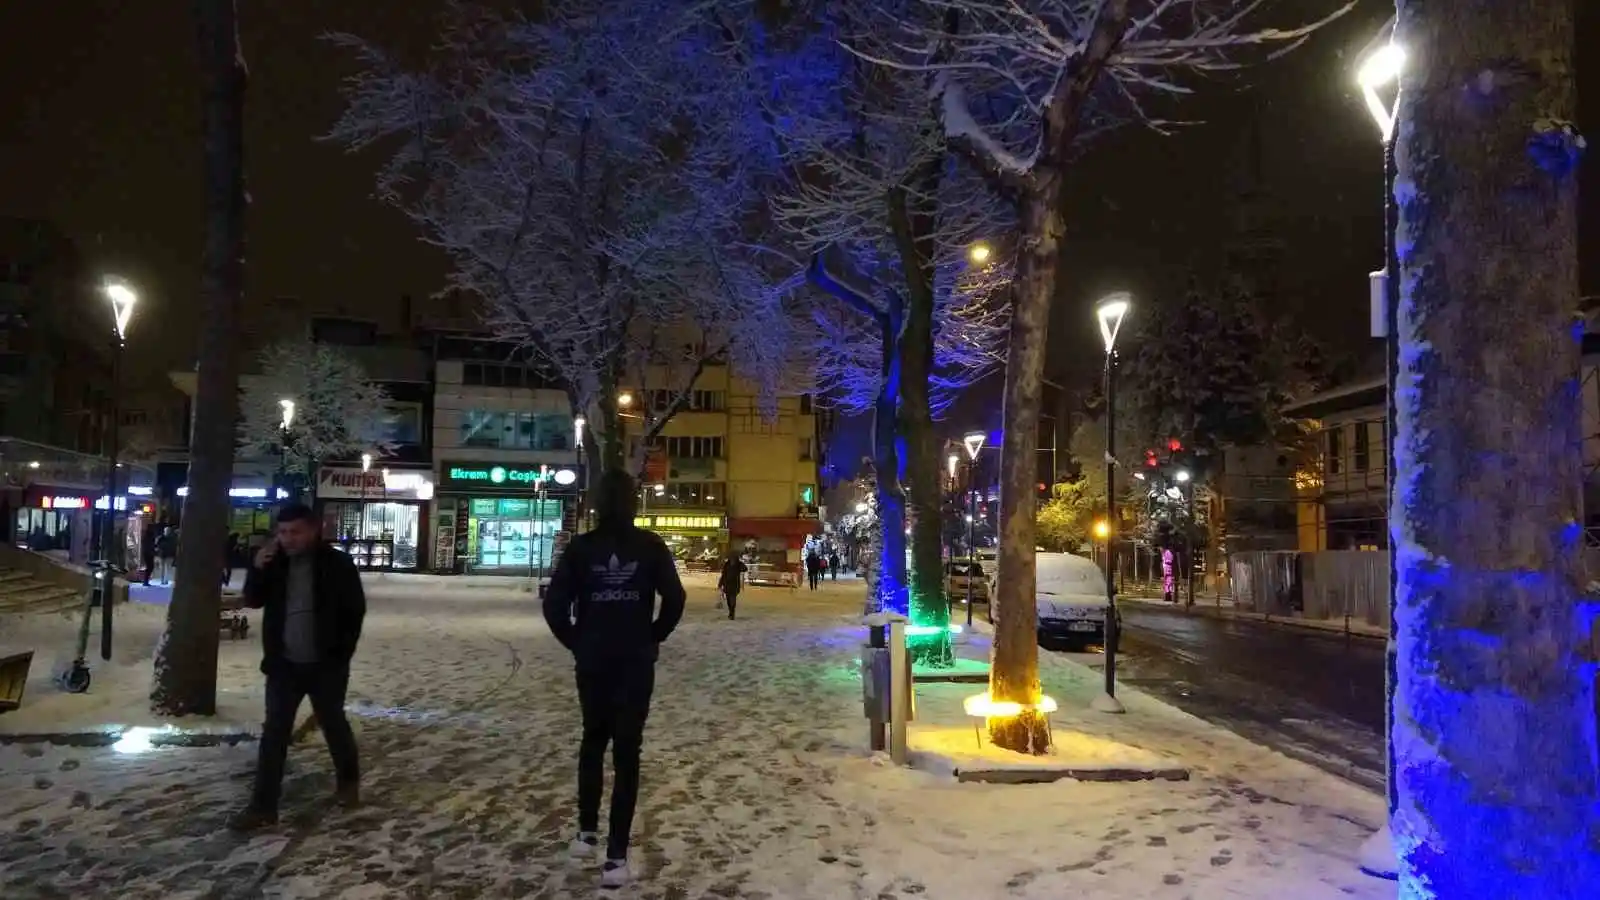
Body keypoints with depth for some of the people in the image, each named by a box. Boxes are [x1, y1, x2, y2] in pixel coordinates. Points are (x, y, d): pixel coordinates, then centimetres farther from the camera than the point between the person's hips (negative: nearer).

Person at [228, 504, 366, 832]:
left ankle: (348, 780, 35)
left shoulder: (337, 563, -10)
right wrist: (257, 569, -14)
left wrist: (341, 653, -6)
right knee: (274, 732, 2)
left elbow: (355, 610, -5)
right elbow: (253, 601, 3)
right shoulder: (275, 562, 2)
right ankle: (263, 806, 5)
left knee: (333, 724, 12)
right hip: (284, 664, 3)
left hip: (325, 664, -3)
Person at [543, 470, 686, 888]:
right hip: (636, 662, -1)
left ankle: (587, 831, 26)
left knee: (593, 740, 22)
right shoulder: (650, 546, -5)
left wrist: (576, 642, 6)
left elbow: (554, 604, -8)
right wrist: (654, 638, 6)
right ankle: (616, 855, -1)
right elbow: (675, 599, -9)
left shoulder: (580, 547, -4)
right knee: (627, 751, 2)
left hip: (592, 661, 1)